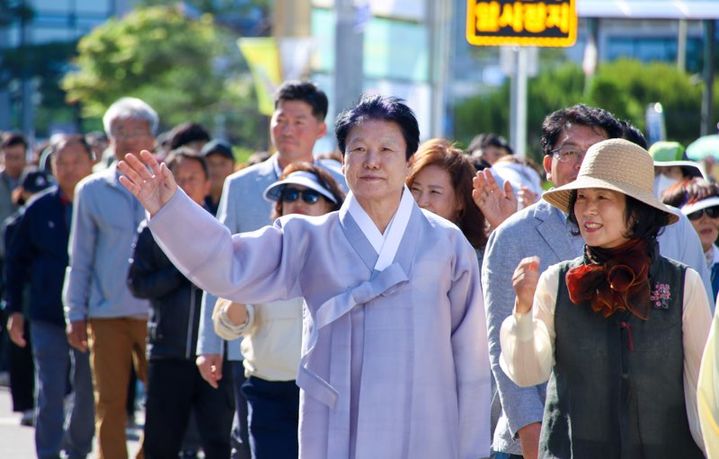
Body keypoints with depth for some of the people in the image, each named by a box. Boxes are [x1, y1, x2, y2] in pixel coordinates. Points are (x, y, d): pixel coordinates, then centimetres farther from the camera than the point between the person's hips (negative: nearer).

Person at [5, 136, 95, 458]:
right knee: (50, 395, -5)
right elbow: (16, 260, 10)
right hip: (47, 319, 0)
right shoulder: (39, 210, 2)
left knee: (88, 396, 9)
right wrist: (14, 310, 5)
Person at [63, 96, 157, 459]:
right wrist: (75, 315, 6)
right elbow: (80, 258, 9)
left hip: (157, 315, 0)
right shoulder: (92, 191, 6)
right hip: (107, 316, 1)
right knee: (109, 406, 2)